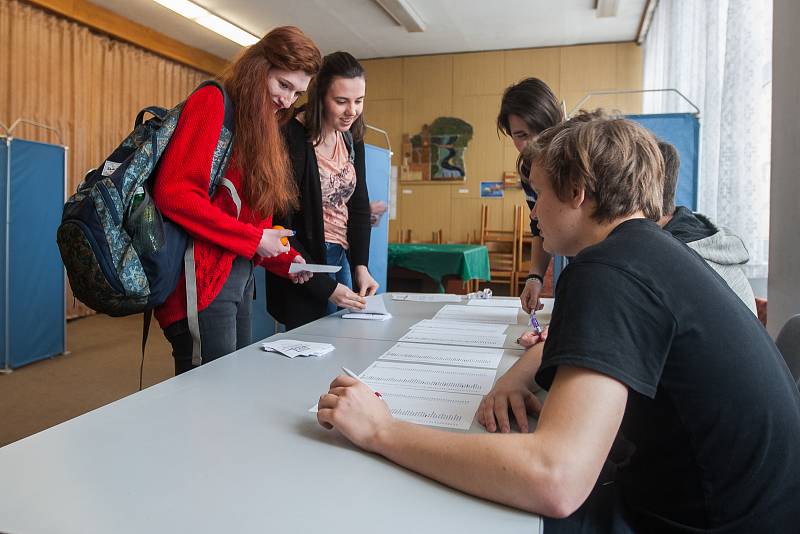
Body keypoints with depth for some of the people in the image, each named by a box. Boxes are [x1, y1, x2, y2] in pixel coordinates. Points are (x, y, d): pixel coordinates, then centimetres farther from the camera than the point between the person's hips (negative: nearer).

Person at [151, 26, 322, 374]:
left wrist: (285, 260, 3)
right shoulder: (211, 103, -7)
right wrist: (253, 239, -15)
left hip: (239, 278, 9)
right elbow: (173, 194, -19)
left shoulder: (261, 128, 17)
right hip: (204, 281, -8)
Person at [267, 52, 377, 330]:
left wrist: (361, 265, -4)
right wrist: (326, 287, -16)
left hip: (341, 257, 7)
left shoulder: (352, 138, 5)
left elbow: (359, 205, 9)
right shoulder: (292, 138, -17)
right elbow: (280, 227, -17)